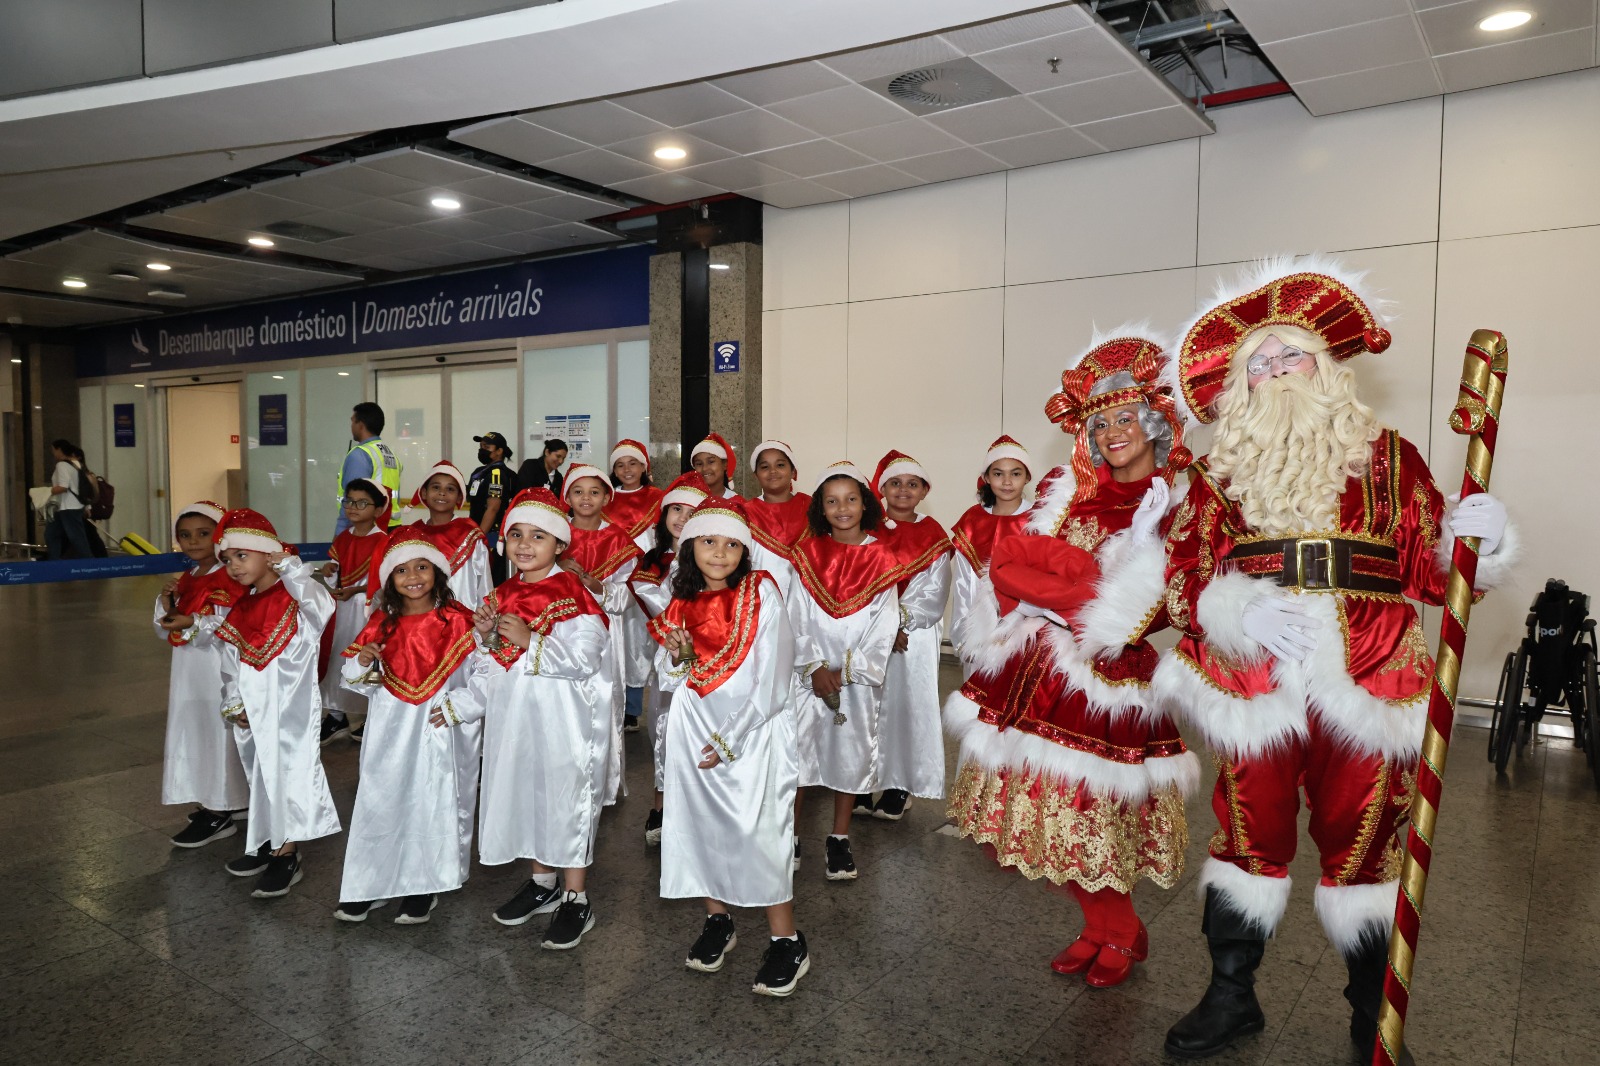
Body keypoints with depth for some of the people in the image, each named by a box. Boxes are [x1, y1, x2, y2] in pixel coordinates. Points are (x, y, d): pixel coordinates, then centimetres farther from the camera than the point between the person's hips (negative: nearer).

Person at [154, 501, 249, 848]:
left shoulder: (227, 582, -16)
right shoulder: (185, 579, 11)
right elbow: (165, 631, 14)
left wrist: (191, 624, -32)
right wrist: (167, 605, -4)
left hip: (215, 672, -9)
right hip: (188, 671, 9)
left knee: (215, 735, -1)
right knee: (193, 734, 15)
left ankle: (217, 815, 9)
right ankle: (213, 803, 28)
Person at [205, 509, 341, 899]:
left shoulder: (296, 600, -11)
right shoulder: (239, 609, 10)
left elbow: (322, 605, -35)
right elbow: (231, 662, 14)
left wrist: (287, 565, -35)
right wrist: (233, 704, 5)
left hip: (293, 710, -7)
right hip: (255, 714, 7)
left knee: (289, 772, -3)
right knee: (262, 774, 17)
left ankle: (287, 856, 8)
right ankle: (267, 844, 33)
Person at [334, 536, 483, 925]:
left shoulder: (458, 622, -6)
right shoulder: (381, 623, 5)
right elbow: (362, 685, 9)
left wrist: (457, 706, -14)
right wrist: (361, 663, -11)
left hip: (437, 735, -3)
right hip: (390, 736, 3)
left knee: (434, 804, 3)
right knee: (380, 803, 8)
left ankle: (424, 886, 18)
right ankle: (368, 883, 22)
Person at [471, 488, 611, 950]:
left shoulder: (571, 593, -12)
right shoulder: (504, 595, 9)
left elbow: (584, 660, -21)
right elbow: (494, 665, 14)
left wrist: (530, 640, -25)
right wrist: (487, 637, -6)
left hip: (563, 719, -7)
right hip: (515, 716, 7)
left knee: (567, 797, 1)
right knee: (523, 794, 16)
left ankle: (576, 899, 15)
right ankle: (543, 882, 35)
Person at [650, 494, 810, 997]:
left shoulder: (761, 595, -9)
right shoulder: (682, 602, 6)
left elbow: (772, 682, -11)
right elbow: (668, 677, 12)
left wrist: (728, 742, -11)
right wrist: (676, 655, -11)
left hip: (752, 730, -5)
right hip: (693, 730, 5)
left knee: (759, 832, -7)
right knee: (699, 823, 9)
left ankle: (787, 942, 7)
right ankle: (717, 921, 29)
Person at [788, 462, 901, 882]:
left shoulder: (881, 559, -1)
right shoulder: (807, 554, 2)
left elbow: (883, 626, -4)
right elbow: (796, 616, -2)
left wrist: (846, 671, -10)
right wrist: (815, 667, -11)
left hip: (859, 675, 0)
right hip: (809, 671, 0)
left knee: (851, 751, 6)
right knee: (797, 748, 0)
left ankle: (840, 838, 21)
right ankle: (790, 836, 15)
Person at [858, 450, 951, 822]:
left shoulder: (934, 537, 4)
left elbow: (934, 597, -2)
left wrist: (900, 619, -13)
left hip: (914, 637, -1)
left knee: (907, 705, 0)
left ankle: (899, 787, 11)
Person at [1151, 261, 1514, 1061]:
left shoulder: (1387, 457, 9)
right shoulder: (1223, 472, 7)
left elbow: (1429, 569, 7)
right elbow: (1183, 580, 0)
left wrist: (1473, 543, -14)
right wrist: (1239, 613, -18)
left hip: (1365, 691, 0)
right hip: (1253, 687, 0)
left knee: (1361, 844, 9)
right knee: (1248, 838, 10)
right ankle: (1231, 997, 28)